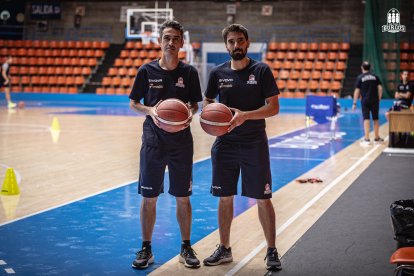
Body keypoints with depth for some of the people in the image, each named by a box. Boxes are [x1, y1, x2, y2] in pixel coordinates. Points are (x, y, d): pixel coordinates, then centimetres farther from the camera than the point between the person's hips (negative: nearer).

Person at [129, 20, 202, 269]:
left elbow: (195, 105, 8)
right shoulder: (147, 71, -1)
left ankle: (186, 248, 20)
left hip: (182, 140, 1)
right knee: (149, 197, 3)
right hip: (154, 139, 0)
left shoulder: (189, 72, 1)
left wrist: (189, 114, -14)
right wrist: (149, 110, -15)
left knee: (183, 197, 7)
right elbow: (133, 103, 5)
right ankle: (146, 249, 15)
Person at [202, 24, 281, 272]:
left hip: (255, 144, -3)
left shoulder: (261, 70, -4)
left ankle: (272, 251, 11)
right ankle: (224, 249, 23)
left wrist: (245, 115, -21)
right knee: (225, 197, 9)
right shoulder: (218, 72, 5)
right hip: (225, 144, 3)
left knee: (263, 199, 0)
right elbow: (207, 102, 15)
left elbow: (274, 107, -7)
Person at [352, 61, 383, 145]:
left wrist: (354, 103, 0)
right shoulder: (375, 76, 5)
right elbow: (380, 88, 1)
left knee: (366, 119, -2)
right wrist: (379, 99, 10)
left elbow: (357, 91, -4)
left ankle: (366, 139, -6)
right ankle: (377, 138, 22)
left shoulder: (360, 77, -2)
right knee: (375, 119, 12)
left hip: (365, 101, -2)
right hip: (375, 100, 2)